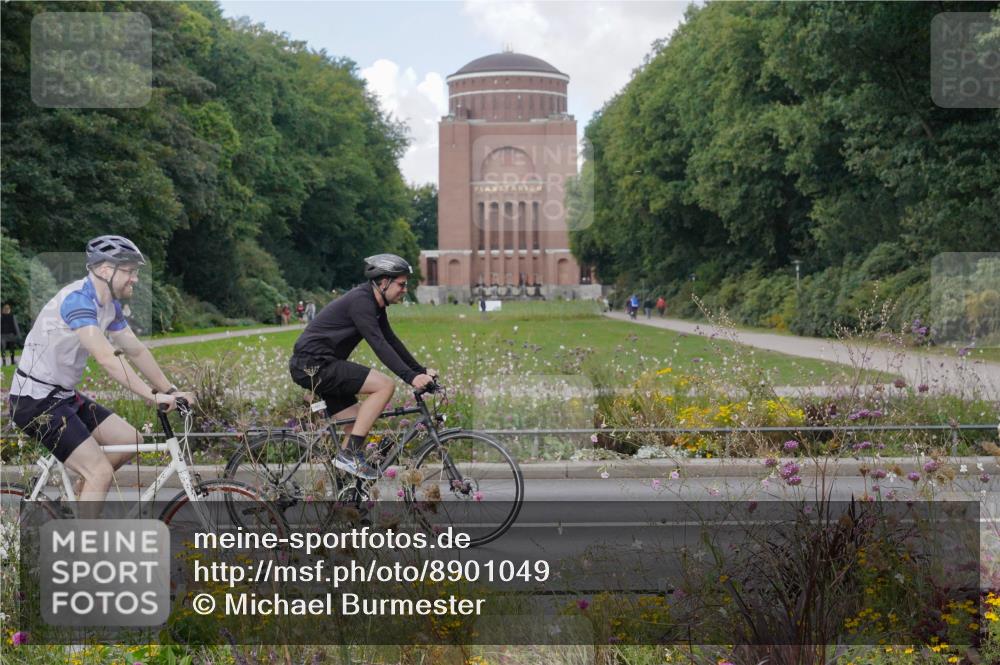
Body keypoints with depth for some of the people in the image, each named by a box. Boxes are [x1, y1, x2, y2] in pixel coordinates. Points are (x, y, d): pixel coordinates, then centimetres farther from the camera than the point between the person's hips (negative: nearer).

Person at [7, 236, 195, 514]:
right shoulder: (78, 299, -23)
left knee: (131, 441, 6)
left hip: (63, 396, 10)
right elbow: (106, 358, -32)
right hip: (35, 400, -10)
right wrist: (153, 396, -34)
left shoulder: (110, 305, 7)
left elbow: (136, 351, 12)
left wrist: (171, 391, 5)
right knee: (101, 472, -16)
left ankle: (78, 496, 20)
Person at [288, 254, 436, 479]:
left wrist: (421, 371, 10)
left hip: (318, 366, 10)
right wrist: (411, 377, -31)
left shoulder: (375, 306, 14)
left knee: (359, 427, 8)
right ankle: (348, 454, -17)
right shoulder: (361, 301, -17)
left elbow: (392, 341, 18)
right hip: (313, 365, -10)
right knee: (385, 385, -18)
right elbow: (379, 345, -26)